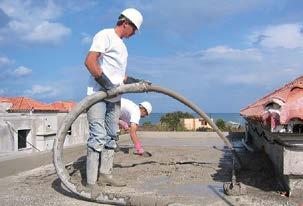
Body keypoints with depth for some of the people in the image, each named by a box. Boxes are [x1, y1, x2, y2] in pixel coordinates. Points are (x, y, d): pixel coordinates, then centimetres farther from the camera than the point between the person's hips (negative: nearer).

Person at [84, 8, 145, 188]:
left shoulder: (122, 45, 23)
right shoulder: (105, 35, -3)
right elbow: (89, 61, -15)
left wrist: (135, 82, 15)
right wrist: (105, 82, -22)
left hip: (115, 97, 9)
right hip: (98, 94, -9)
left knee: (111, 137, 9)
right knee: (98, 136, -13)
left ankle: (105, 174, 17)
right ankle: (91, 182, -9)